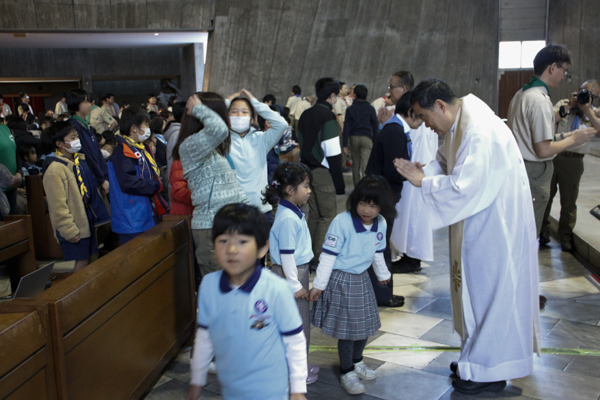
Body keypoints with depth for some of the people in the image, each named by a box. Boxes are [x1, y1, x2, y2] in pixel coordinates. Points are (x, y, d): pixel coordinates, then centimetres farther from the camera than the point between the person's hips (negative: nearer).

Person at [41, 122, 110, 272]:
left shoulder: (80, 160, 7)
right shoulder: (55, 169, -19)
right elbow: (58, 205, -20)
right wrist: (69, 231, -19)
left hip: (88, 222, 8)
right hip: (75, 228, -8)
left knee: (89, 259, 14)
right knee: (82, 262, -2)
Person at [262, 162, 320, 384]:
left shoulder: (294, 212, 8)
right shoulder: (288, 219, -23)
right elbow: (286, 254, -22)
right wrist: (295, 285, -18)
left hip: (299, 271, 10)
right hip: (290, 274, -10)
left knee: (302, 322, 19)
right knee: (298, 322, 1)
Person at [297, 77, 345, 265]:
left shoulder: (305, 115, 12)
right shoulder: (328, 116, -13)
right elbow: (332, 153, -17)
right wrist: (339, 182, -13)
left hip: (306, 170, 8)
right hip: (322, 172, -8)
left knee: (314, 214, 17)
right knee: (328, 215, 0)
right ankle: (319, 257, -1)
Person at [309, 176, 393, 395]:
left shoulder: (380, 224, -4)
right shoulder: (342, 222, -22)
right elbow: (328, 255, -19)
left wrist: (383, 274, 28)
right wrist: (319, 285, -17)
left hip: (362, 279, 6)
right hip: (341, 280, -6)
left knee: (365, 323, 17)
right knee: (346, 328, 2)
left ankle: (357, 361, 42)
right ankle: (346, 372, 22)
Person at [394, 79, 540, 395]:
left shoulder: (479, 133, -27)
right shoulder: (459, 123, 4)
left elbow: (462, 186, -30)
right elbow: (447, 160, 15)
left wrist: (422, 182, -18)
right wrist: (424, 170, -4)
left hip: (496, 224, -10)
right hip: (480, 219, 10)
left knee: (491, 289, 2)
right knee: (477, 286, 18)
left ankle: (490, 372, 17)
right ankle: (477, 356, 34)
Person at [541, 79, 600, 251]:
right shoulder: (563, 104, 7)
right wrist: (568, 106, -13)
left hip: (573, 161, 0)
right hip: (551, 156, 0)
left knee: (569, 201, 6)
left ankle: (565, 237, 19)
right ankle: (542, 231, 24)